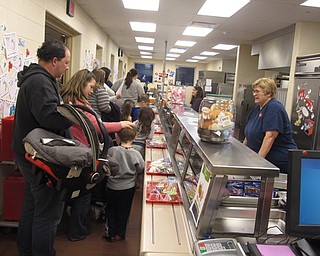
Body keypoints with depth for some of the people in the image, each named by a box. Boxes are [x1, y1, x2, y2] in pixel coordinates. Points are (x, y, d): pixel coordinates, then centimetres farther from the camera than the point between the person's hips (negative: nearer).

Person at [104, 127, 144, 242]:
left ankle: (110, 232, 29)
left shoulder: (112, 150, -21)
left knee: (111, 209, 20)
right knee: (123, 210, 18)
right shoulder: (136, 154, -18)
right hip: (128, 187, 0)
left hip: (112, 186, 0)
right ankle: (119, 233, 29)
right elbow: (140, 170, -4)